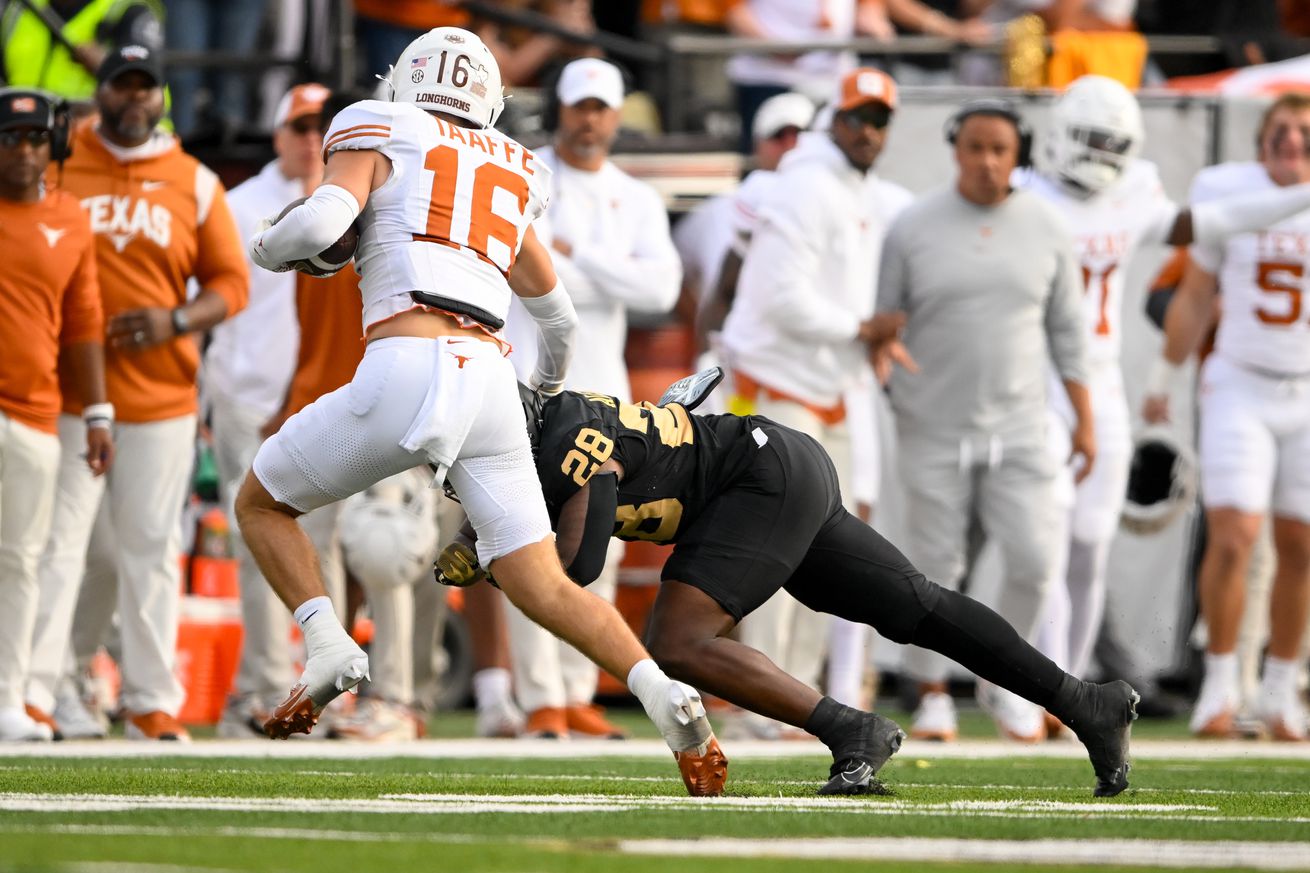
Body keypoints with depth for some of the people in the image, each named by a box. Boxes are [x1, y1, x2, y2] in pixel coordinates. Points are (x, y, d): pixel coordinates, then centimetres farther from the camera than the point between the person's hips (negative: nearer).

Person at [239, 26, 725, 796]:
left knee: (262, 503, 17)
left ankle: (329, 646, -4)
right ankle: (663, 694, -17)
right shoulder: (512, 177, 29)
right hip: (491, 376, 4)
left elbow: (322, 221, -6)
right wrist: (548, 390, 62)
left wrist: (269, 248, 17)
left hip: (408, 367, -4)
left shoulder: (379, 134, 13)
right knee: (544, 588, 6)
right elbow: (559, 314, 42)